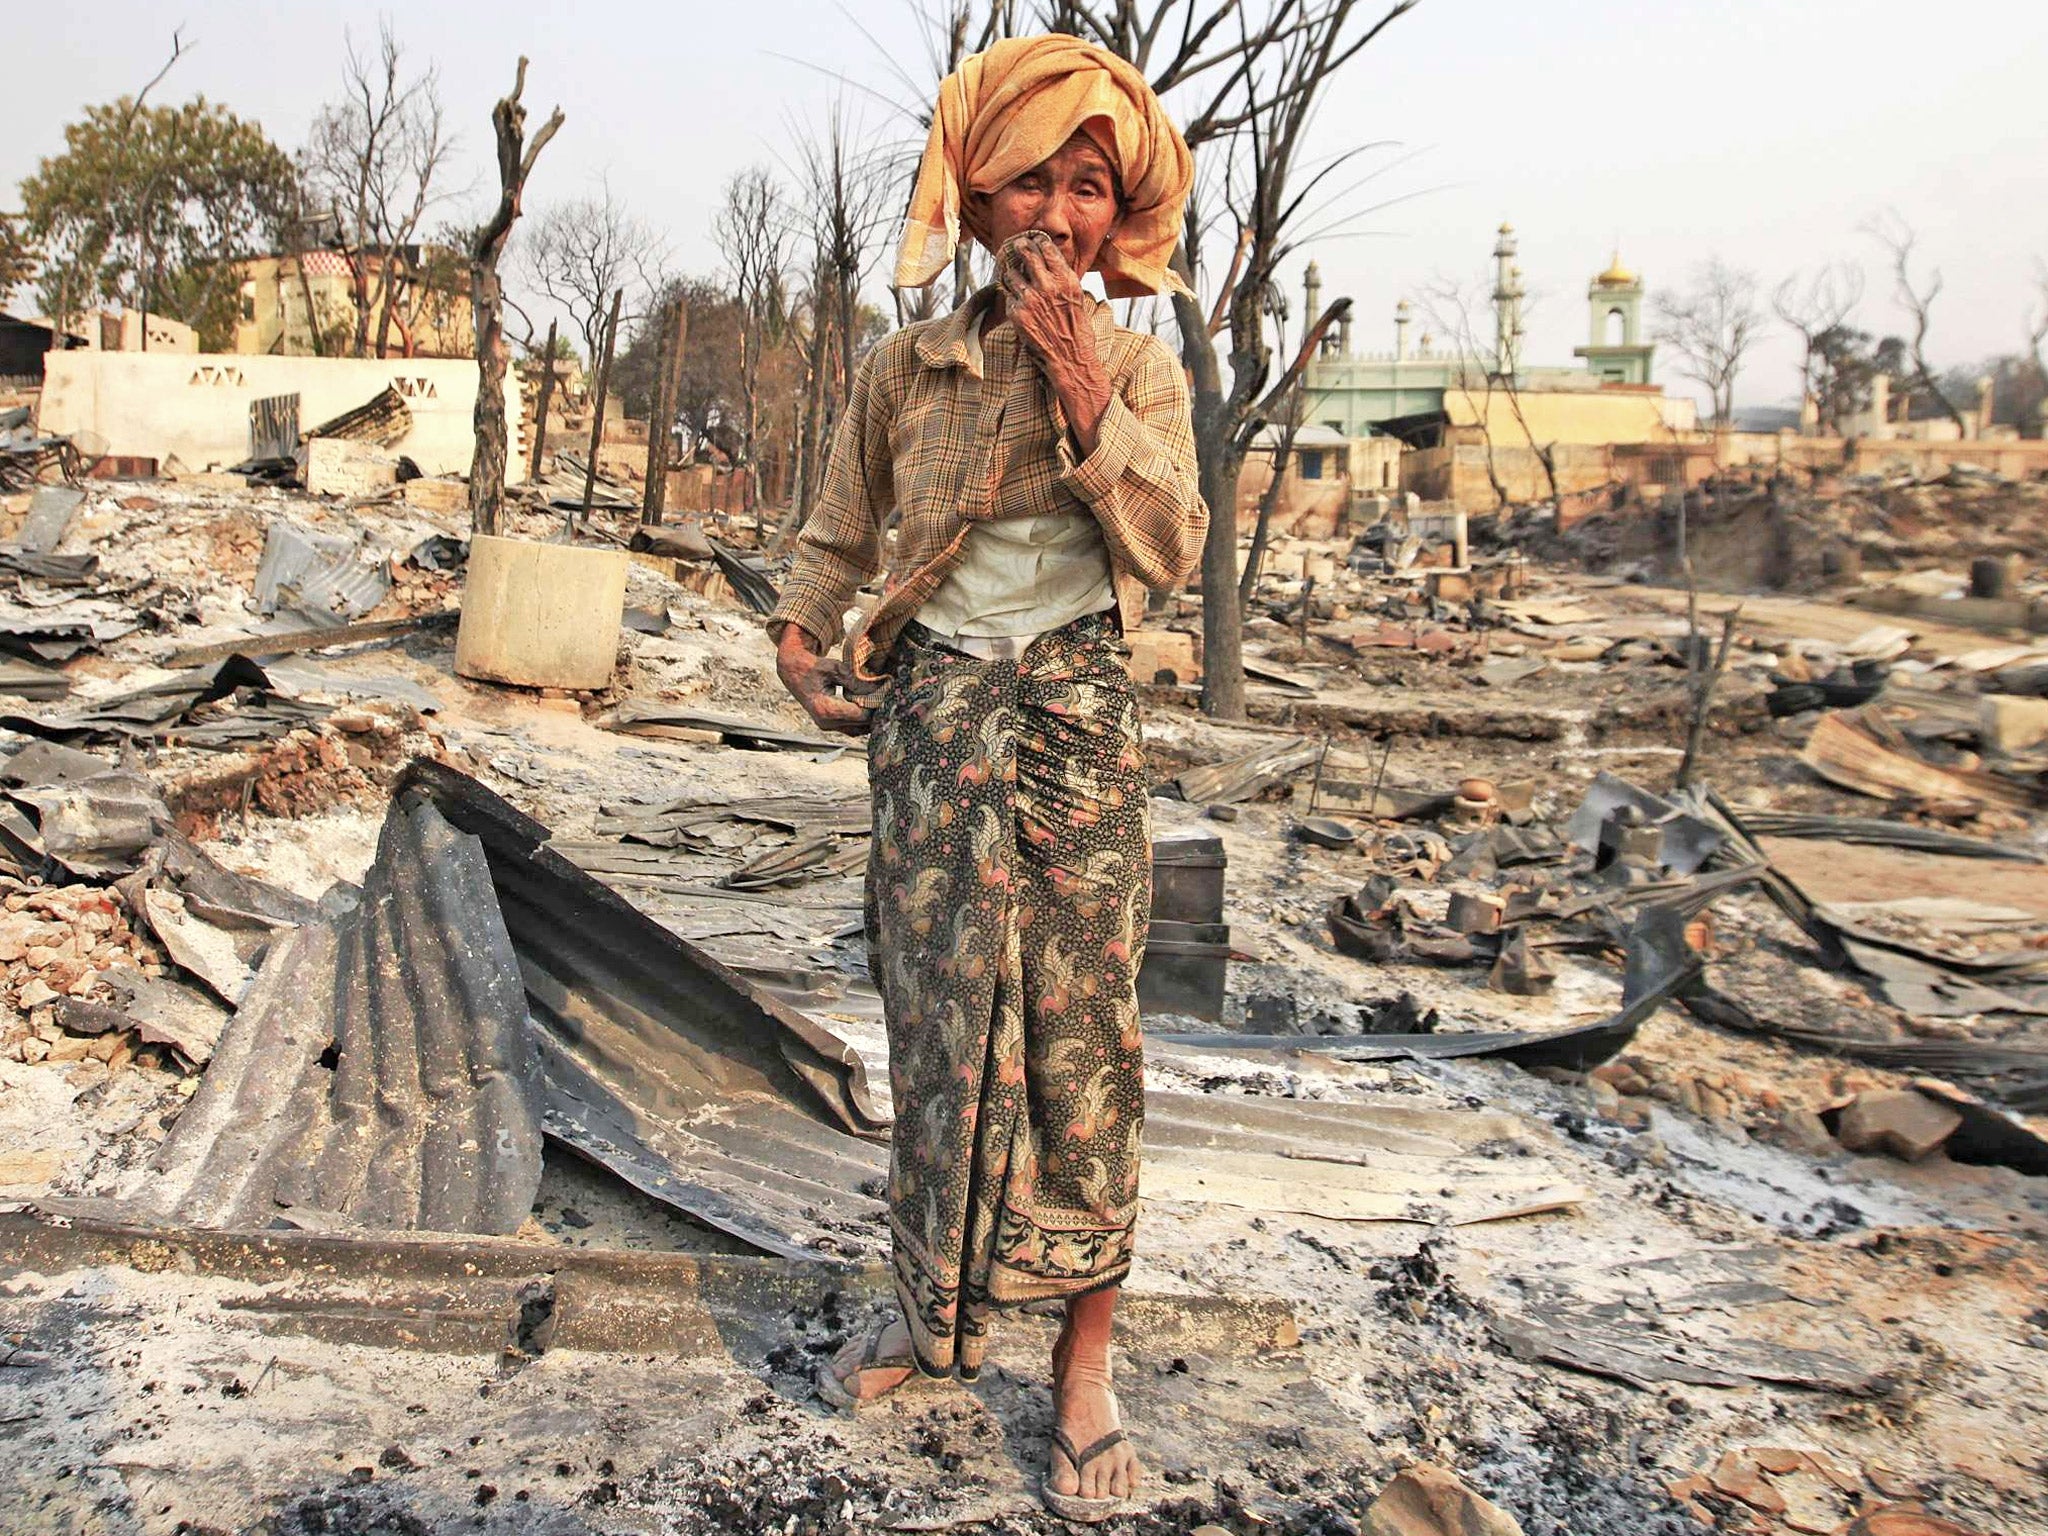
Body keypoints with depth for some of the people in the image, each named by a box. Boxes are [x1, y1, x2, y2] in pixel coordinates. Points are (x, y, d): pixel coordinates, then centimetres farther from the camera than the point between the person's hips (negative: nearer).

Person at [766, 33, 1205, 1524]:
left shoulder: (1139, 364, 3)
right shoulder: (907, 369, 7)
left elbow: (1173, 546, -10)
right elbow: (834, 538, 16)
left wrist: (1082, 392, -16)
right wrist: (804, 644, 1)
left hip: (1075, 724, -2)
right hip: (932, 721, 2)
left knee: (1076, 1030, -2)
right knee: (938, 1021, 7)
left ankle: (1086, 1358, 11)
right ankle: (937, 1308, 25)